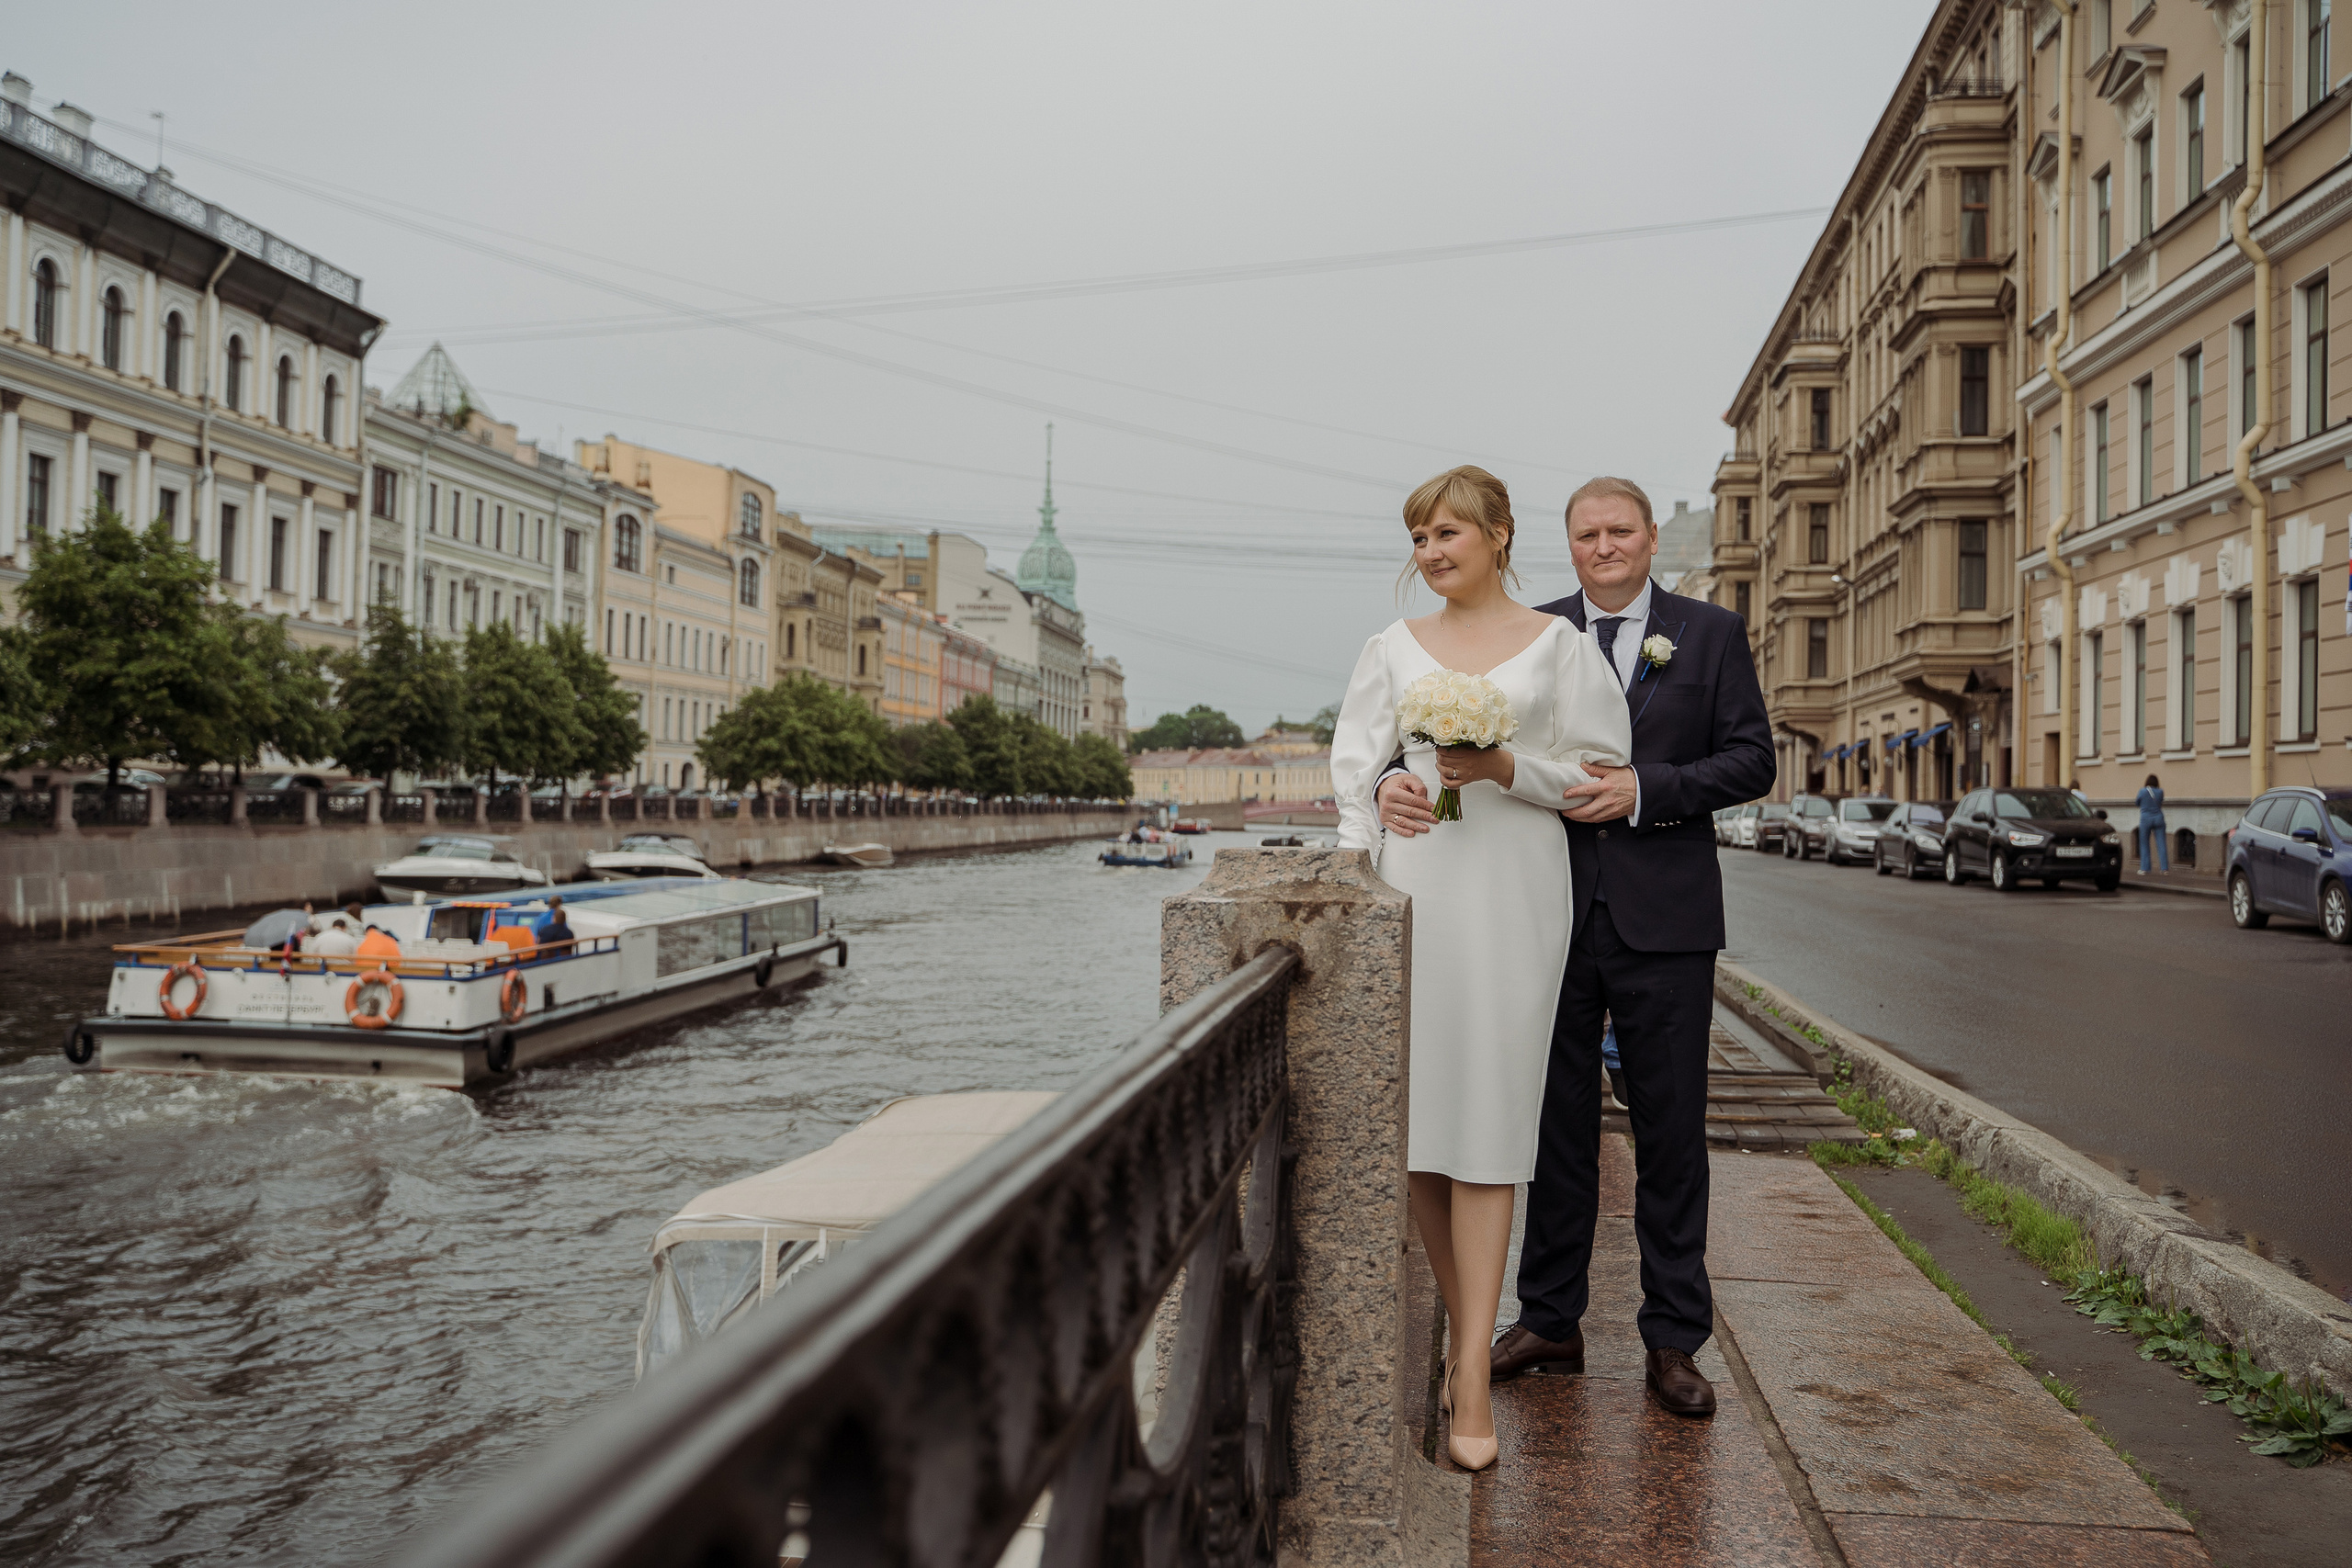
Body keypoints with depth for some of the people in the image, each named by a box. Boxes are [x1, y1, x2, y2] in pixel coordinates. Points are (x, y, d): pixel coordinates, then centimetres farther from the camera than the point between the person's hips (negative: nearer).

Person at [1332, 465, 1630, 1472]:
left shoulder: (1559, 645, 7)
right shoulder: (1394, 647, 13)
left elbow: (1601, 775, 4)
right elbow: (1354, 772, 11)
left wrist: (1505, 768, -11)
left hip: (1513, 888, -3)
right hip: (1411, 886, 3)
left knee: (1483, 1120, -6)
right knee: (1410, 1121, 3)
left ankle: (1473, 1378, -2)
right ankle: (1462, 1327, 20)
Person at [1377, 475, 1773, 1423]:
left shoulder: (1711, 634, 6)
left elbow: (1751, 761, 0)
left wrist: (1643, 790, -14)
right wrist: (1400, 779, -23)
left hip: (1662, 921, -1)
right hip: (1552, 916, 1)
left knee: (1670, 1133, 6)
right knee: (1556, 1126, 11)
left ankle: (1673, 1341, 19)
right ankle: (1550, 1321, 25)